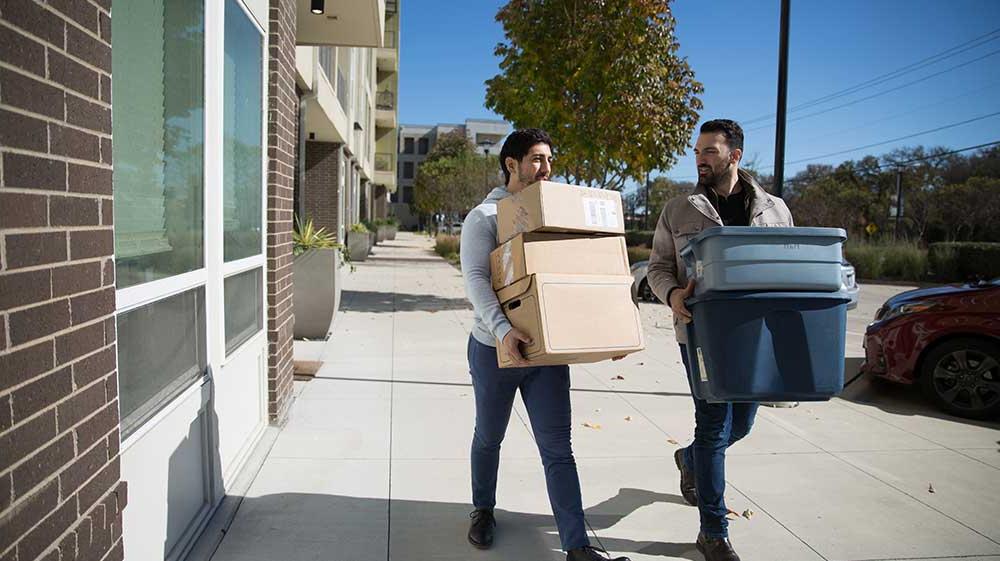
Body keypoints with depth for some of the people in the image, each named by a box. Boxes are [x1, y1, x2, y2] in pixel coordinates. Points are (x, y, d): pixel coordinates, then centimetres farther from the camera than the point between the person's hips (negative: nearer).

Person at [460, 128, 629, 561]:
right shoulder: (484, 217, -7)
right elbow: (476, 279, -19)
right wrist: (502, 329, -34)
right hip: (495, 349, -3)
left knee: (558, 450, 1)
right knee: (489, 438, 16)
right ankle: (483, 509, 39)